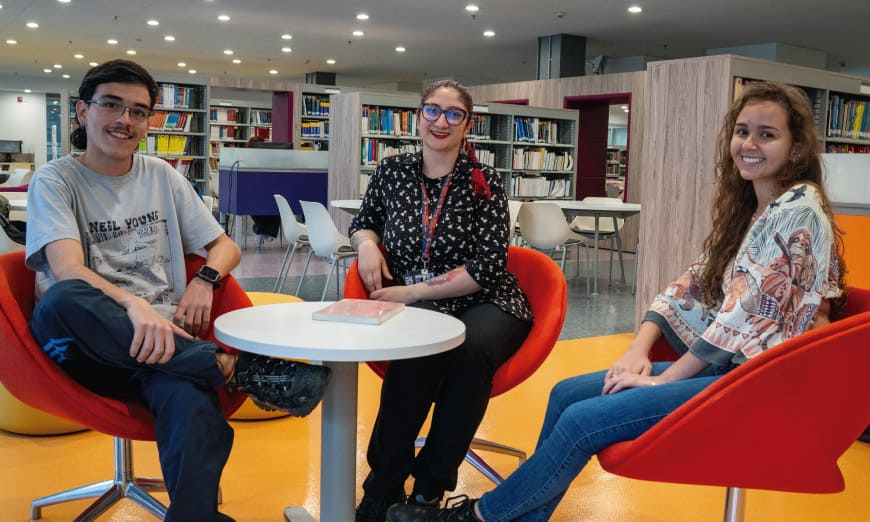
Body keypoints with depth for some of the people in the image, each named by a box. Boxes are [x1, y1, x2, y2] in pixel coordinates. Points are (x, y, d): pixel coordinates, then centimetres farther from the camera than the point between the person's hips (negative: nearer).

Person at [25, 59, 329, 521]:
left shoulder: (162, 176, 17)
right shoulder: (54, 181, 4)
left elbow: (226, 247, 20)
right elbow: (68, 271, -15)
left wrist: (205, 279, -4)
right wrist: (133, 305, -36)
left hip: (165, 338, 1)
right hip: (92, 345, -1)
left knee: (193, 408, -36)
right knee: (61, 302, -38)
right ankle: (233, 368, -31)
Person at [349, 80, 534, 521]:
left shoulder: (484, 181, -4)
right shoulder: (393, 171, 6)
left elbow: (488, 268, -11)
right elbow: (363, 222, 22)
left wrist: (415, 291, -16)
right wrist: (366, 243, -3)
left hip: (484, 304, -1)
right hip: (415, 308, 1)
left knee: (472, 349, -36)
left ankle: (429, 485, -15)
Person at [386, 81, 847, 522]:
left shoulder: (798, 211, -16)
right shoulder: (747, 207, 12)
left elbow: (748, 314, -21)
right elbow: (690, 287, 11)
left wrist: (663, 379, -15)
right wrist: (638, 351, -4)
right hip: (720, 363, 9)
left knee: (583, 421, -16)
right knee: (567, 394, 2)